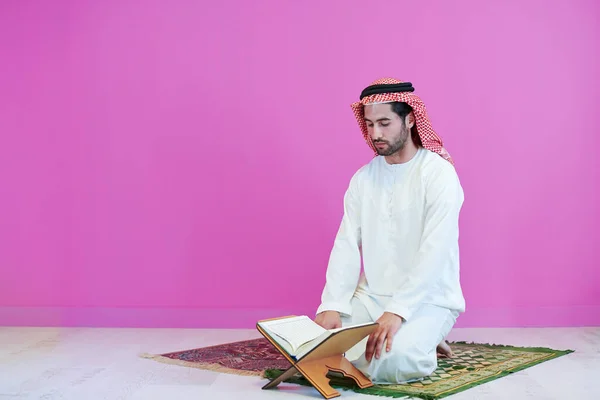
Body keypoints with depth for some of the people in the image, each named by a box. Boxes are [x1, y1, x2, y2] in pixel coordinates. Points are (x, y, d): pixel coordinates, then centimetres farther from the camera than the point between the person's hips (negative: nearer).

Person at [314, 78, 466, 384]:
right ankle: (407, 342, 9)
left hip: (427, 299, -5)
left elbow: (435, 252, -22)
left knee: (388, 362, -32)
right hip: (370, 297, 6)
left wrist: (397, 311, -30)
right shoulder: (362, 178, 5)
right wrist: (332, 305, -16)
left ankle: (420, 345, 5)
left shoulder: (439, 174, -12)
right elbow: (346, 245, -2)